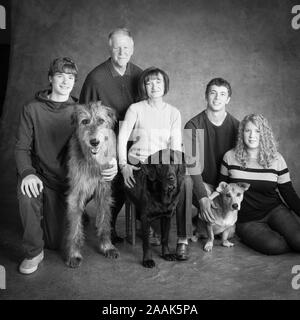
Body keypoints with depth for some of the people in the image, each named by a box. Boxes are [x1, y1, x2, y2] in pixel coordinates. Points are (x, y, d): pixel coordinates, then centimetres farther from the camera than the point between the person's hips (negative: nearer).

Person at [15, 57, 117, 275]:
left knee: (54, 242, 2)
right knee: (26, 194, -37)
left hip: (65, 181, 1)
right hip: (39, 176, 0)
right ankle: (33, 253, -14)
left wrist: (112, 164, -22)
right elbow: (22, 147, -4)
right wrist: (28, 173, -26)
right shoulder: (32, 109, -1)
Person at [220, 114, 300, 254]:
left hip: (274, 211, 2)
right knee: (273, 245, -28)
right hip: (246, 220, -2)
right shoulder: (230, 157, -3)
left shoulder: (276, 159, -1)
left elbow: (288, 193, 4)